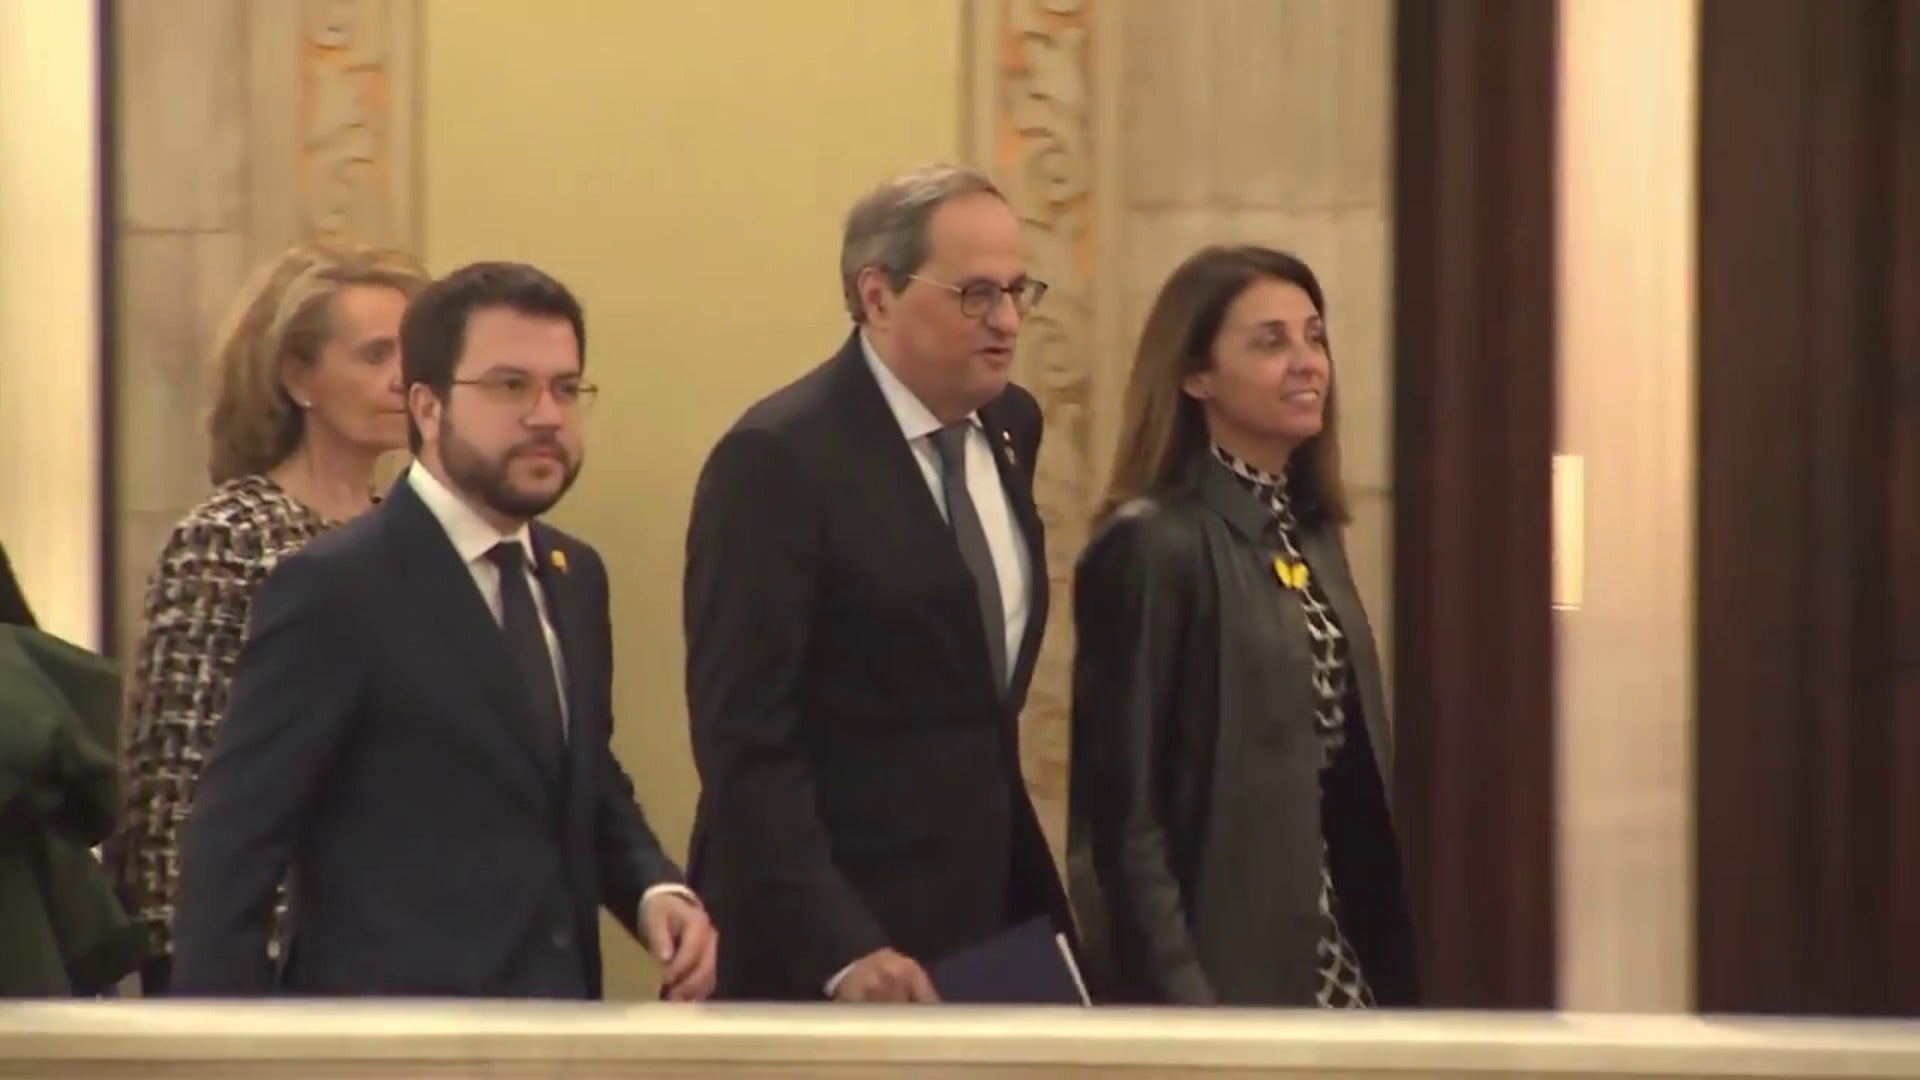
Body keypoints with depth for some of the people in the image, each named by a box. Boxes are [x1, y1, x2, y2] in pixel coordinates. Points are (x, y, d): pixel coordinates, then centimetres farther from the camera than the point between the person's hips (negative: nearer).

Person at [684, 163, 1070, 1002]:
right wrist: (841, 951, -25)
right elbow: (745, 741, -18)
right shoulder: (779, 459, -14)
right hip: (826, 951, -7)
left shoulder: (1009, 426, 10)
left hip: (989, 924, 7)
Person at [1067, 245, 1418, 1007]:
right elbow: (1121, 815, -14)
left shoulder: (1310, 534, 11)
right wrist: (1179, 998, -19)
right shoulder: (1151, 546, -12)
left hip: (1340, 969, 8)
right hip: (1221, 976, -8)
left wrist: (1385, 962, 11)